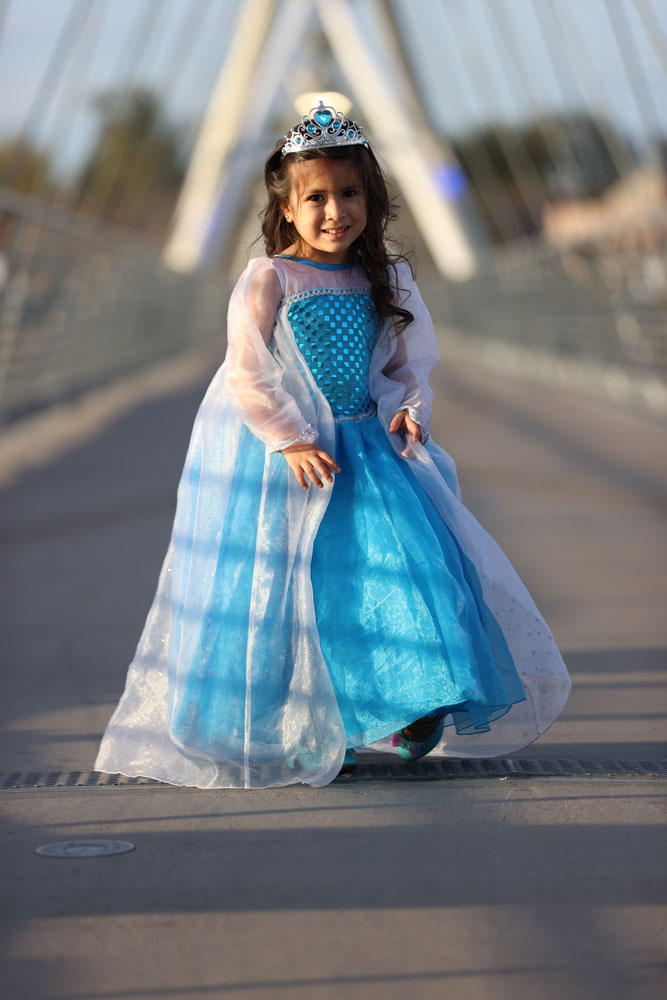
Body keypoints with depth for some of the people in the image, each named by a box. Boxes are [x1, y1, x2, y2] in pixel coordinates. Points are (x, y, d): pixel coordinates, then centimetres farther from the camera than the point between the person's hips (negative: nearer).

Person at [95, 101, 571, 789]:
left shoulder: (382, 280, 6)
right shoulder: (268, 281, -9)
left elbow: (406, 366, 13)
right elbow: (246, 376, -12)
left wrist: (408, 409, -7)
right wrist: (290, 442, -19)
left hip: (368, 446, 4)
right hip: (281, 456, -4)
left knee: (407, 558, -7)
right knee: (287, 587, 1)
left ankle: (403, 712, 4)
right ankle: (295, 731, 14)